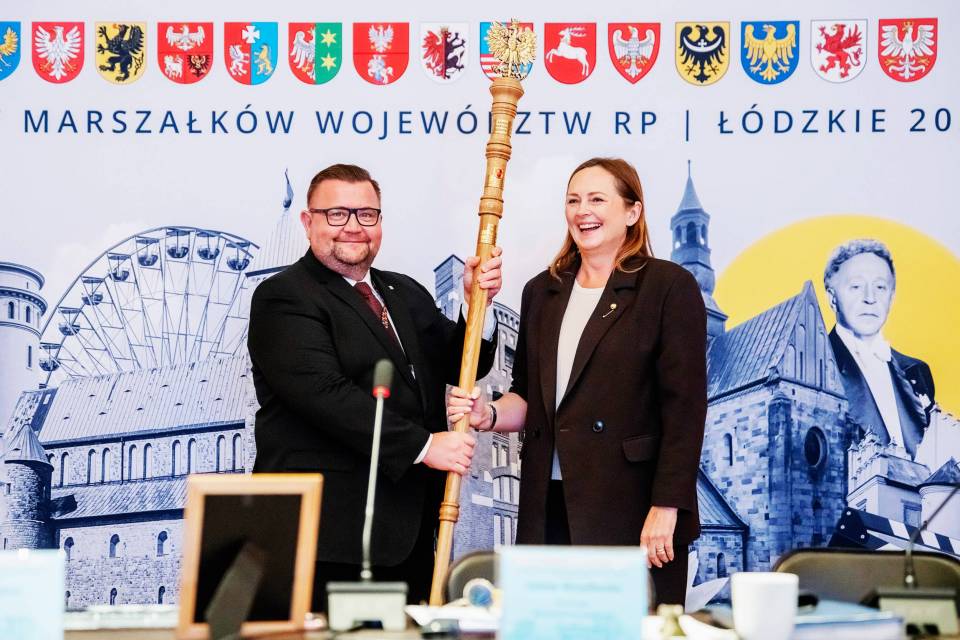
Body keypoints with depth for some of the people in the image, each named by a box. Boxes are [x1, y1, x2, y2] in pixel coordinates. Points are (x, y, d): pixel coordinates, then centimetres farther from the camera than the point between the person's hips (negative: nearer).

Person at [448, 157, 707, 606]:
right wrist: (490, 414, -1)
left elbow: (684, 406, -8)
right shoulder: (542, 291, 16)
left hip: (631, 508, -5)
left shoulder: (668, 286, -2)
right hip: (549, 509, 5)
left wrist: (666, 509, -14)